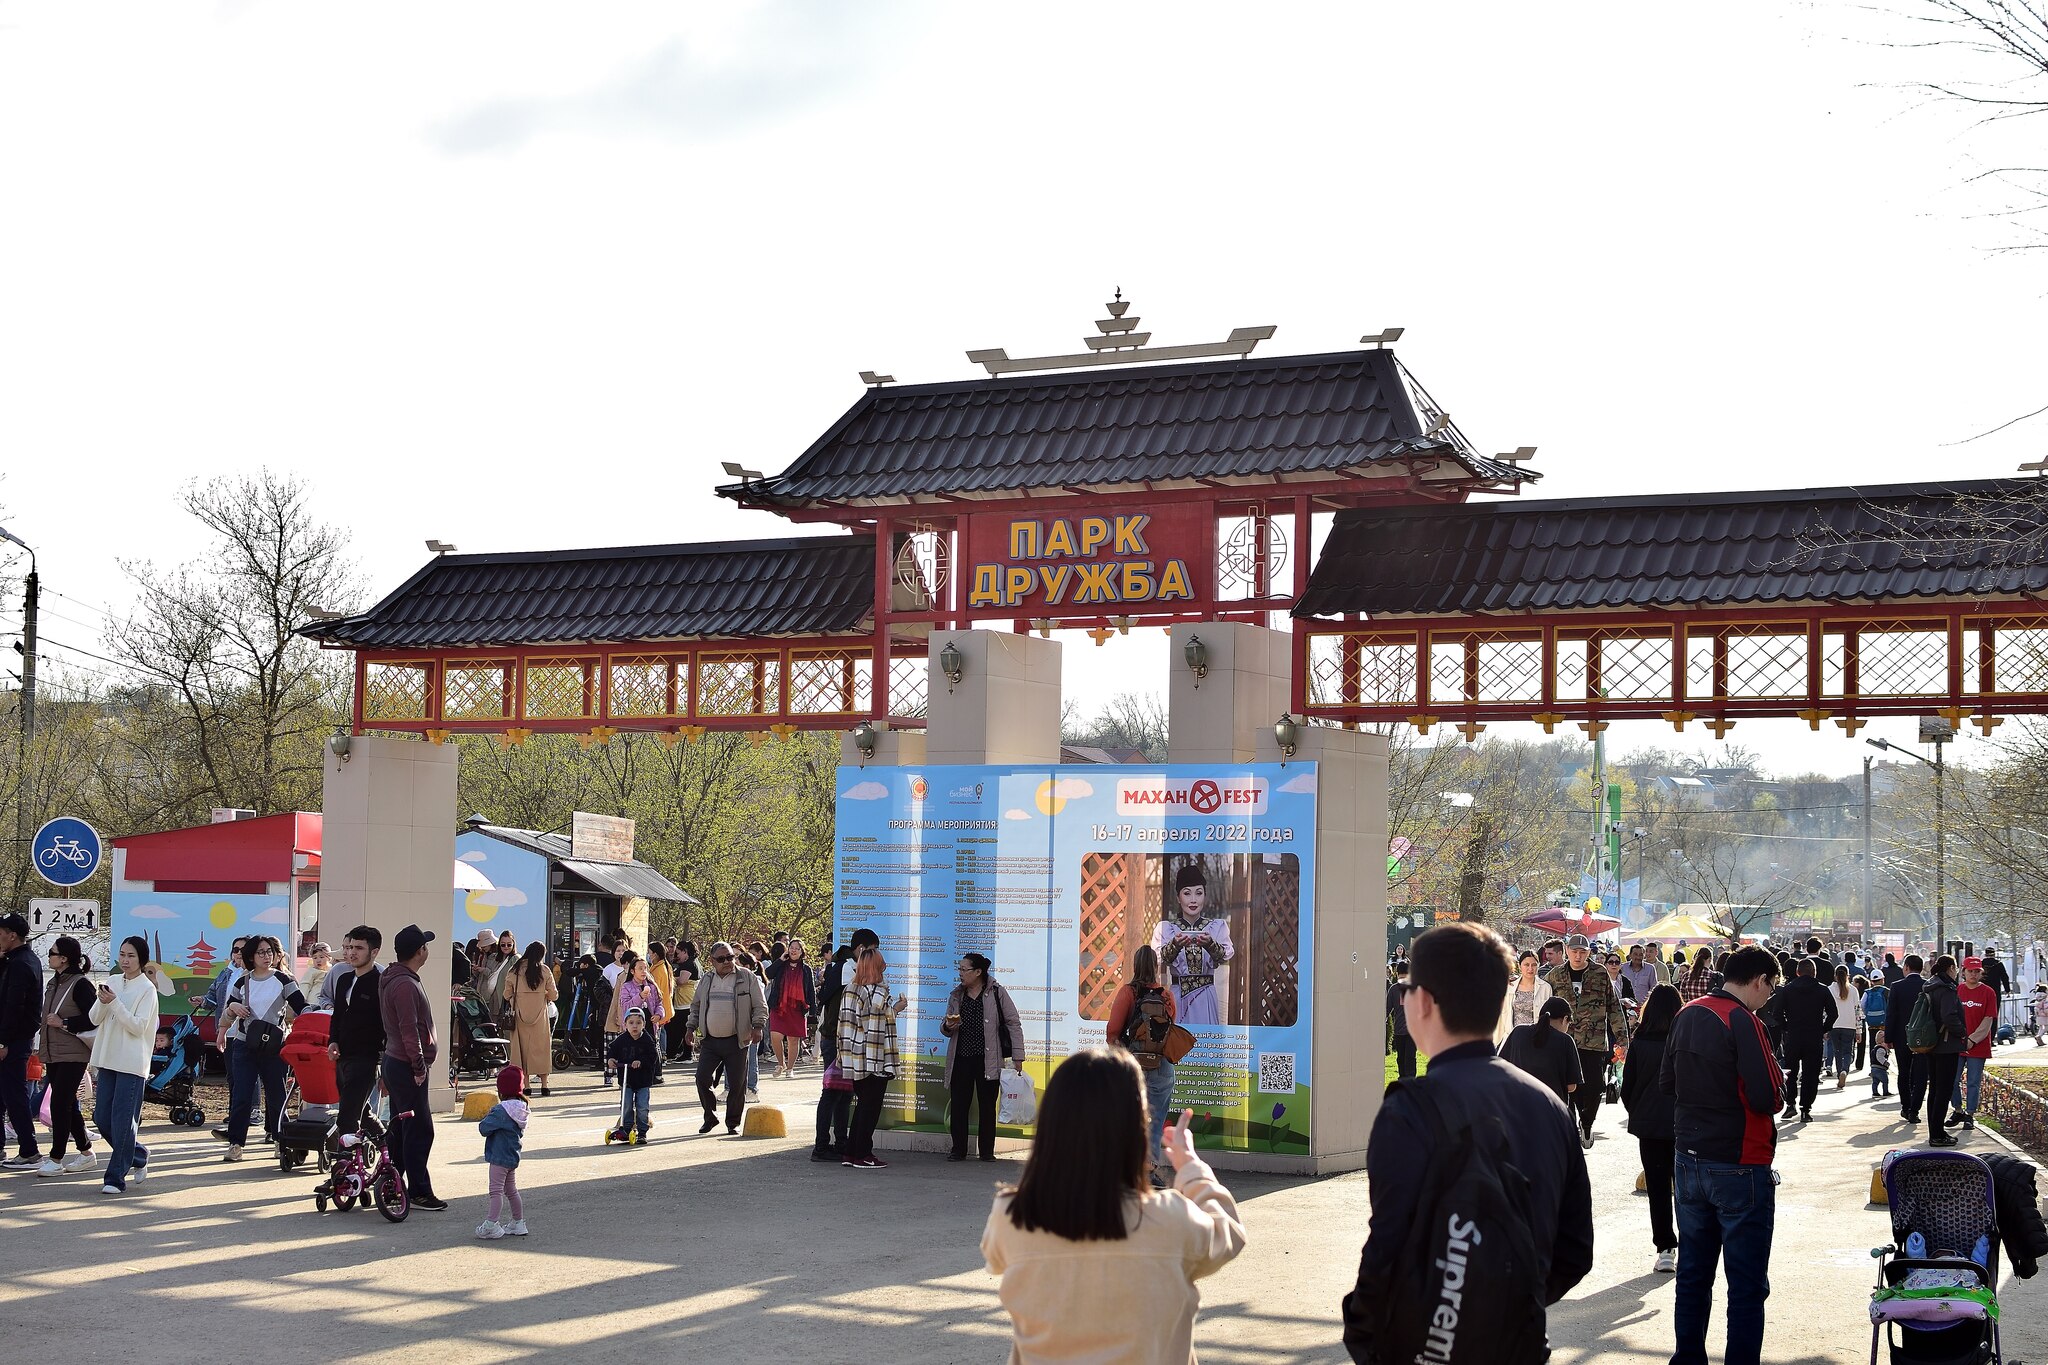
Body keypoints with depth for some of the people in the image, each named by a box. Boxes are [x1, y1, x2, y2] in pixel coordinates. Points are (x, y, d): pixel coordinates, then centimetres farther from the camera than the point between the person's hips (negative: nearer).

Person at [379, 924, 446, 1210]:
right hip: (407, 1068, -11)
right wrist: (419, 1067, -18)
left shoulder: (391, 979, 14)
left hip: (394, 1063, 11)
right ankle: (419, 1192, -4)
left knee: (400, 1127, 15)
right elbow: (409, 1031, -23)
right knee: (419, 1129, -6)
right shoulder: (406, 985, -20)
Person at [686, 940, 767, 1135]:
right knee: (702, 1078, -4)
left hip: (736, 1041, -3)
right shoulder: (706, 981, 11)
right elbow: (695, 1007, 23)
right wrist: (691, 1028, 13)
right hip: (710, 1040, 3)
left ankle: (733, 1122, 15)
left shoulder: (748, 978, -1)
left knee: (737, 1084, 0)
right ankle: (710, 1117, 14)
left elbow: (760, 1006, 0)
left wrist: (758, 1026, -13)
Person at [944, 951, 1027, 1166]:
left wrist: (1017, 1056, -5)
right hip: (961, 1058, 4)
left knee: (987, 1105, 2)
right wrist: (947, 1026, -4)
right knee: (958, 1105, 1)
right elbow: (944, 1028, 22)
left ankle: (986, 1150, 10)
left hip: (988, 1059, -4)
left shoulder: (996, 993, -1)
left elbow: (1014, 1023, 0)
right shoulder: (956, 996, 12)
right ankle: (958, 1150, 8)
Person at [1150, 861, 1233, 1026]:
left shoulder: (1218, 926, 7)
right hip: (1177, 997, 0)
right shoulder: (1165, 928, 6)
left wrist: (1209, 944, -31)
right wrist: (1175, 945, -32)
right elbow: (1161, 956, -11)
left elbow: (1224, 956, -10)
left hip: (1205, 999, 0)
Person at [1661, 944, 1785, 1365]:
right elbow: (1767, 1099, -21)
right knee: (1747, 1284, 1)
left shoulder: (1687, 1015, 6)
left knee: (1693, 1274, 17)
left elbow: (1666, 1083, 14)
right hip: (1739, 1167, -7)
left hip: (1688, 1160, 7)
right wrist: (1778, 1081, -1)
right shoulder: (1743, 1022, -18)